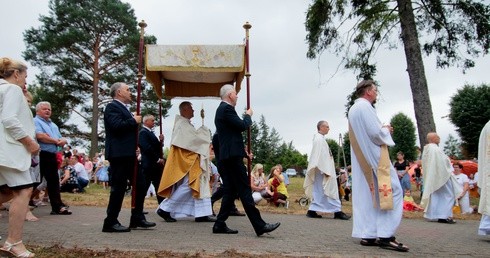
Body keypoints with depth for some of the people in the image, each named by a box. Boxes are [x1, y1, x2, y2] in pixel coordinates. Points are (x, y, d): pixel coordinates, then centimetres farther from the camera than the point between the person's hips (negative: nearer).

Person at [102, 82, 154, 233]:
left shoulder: (123, 108, 21)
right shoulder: (112, 107, -8)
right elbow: (117, 125, -25)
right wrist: (134, 121, -11)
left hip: (129, 154, 10)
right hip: (119, 154, -10)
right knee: (118, 188, -6)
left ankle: (137, 219, 21)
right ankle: (110, 223, 4)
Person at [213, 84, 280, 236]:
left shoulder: (221, 109, 22)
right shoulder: (227, 108, -10)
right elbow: (242, 126, -16)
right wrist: (248, 115, 5)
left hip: (226, 156, 10)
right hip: (233, 156, -10)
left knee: (230, 192, 11)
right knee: (245, 190, -9)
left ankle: (220, 225, 12)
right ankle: (259, 226, -6)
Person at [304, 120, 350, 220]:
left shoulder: (319, 138, 18)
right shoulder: (319, 139, -14)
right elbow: (321, 155, -21)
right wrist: (326, 170, -23)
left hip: (322, 170, 11)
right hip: (323, 170, -11)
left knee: (318, 191, 10)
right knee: (330, 190, -6)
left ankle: (312, 211, 10)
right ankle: (337, 212, -1)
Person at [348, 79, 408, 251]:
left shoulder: (353, 109, 18)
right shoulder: (365, 106, -13)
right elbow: (376, 133, -20)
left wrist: (382, 129, 15)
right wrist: (386, 130, 0)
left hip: (362, 160, 10)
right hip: (375, 158, -10)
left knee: (367, 196, 8)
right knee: (392, 192, -7)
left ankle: (367, 234, 8)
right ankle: (386, 235, -10)